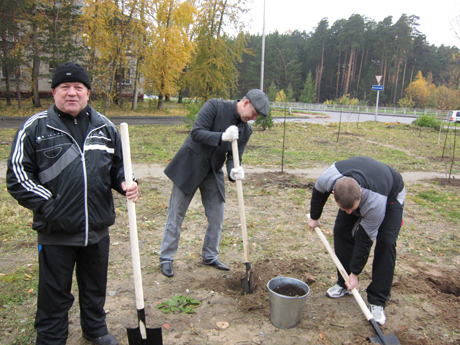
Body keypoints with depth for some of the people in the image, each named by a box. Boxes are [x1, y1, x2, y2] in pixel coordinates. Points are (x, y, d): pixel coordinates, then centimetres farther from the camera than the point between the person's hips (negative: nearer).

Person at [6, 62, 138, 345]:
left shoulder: (105, 127, 6)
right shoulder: (36, 127, -4)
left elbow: (118, 166, 15)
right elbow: (18, 174, -3)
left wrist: (125, 183, -5)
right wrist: (45, 204, -13)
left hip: (98, 228, 4)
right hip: (56, 230, -3)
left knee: (96, 286, 22)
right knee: (55, 293, 11)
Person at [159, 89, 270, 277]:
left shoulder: (246, 130, 1)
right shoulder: (215, 106, -14)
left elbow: (233, 156, -3)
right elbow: (196, 132, -22)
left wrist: (234, 171, -25)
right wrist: (222, 137, -35)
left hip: (213, 172, 6)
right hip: (189, 167, -5)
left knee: (217, 218, 8)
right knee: (176, 214, 3)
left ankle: (210, 256, 28)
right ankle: (166, 258, 18)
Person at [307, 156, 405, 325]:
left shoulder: (375, 203, -45)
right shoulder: (329, 177, -36)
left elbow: (366, 239, -31)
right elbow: (319, 191, -8)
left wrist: (355, 273, -20)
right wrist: (314, 217, 7)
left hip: (391, 195, -4)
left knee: (386, 242, -18)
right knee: (341, 230, -5)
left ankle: (377, 302, -8)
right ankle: (343, 284, 13)